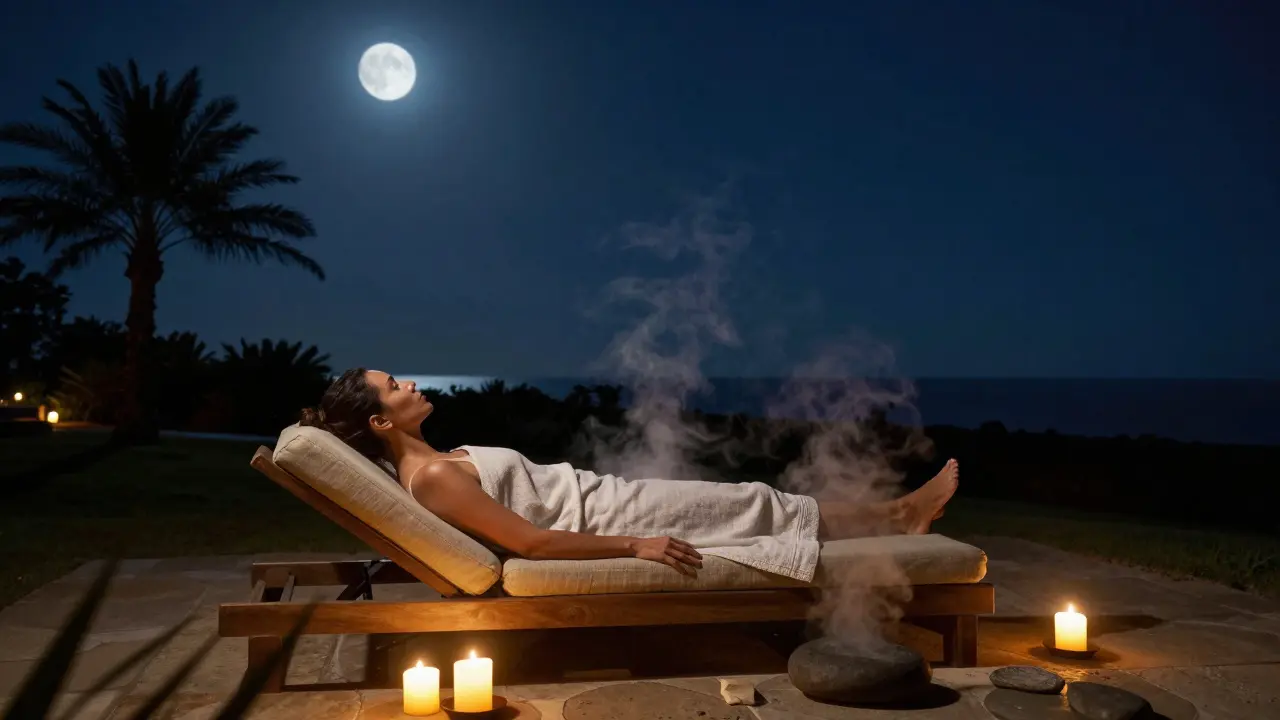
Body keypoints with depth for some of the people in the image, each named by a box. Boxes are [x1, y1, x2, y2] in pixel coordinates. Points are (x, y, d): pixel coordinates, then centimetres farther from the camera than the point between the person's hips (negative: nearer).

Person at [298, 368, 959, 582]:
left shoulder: (428, 465, 10)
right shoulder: (433, 478, -20)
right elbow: (530, 543, -24)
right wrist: (634, 545, -23)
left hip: (596, 500, 9)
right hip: (602, 521, -9)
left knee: (745, 502, 9)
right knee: (750, 506, 0)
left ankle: (896, 514, 19)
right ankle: (898, 514, 16)